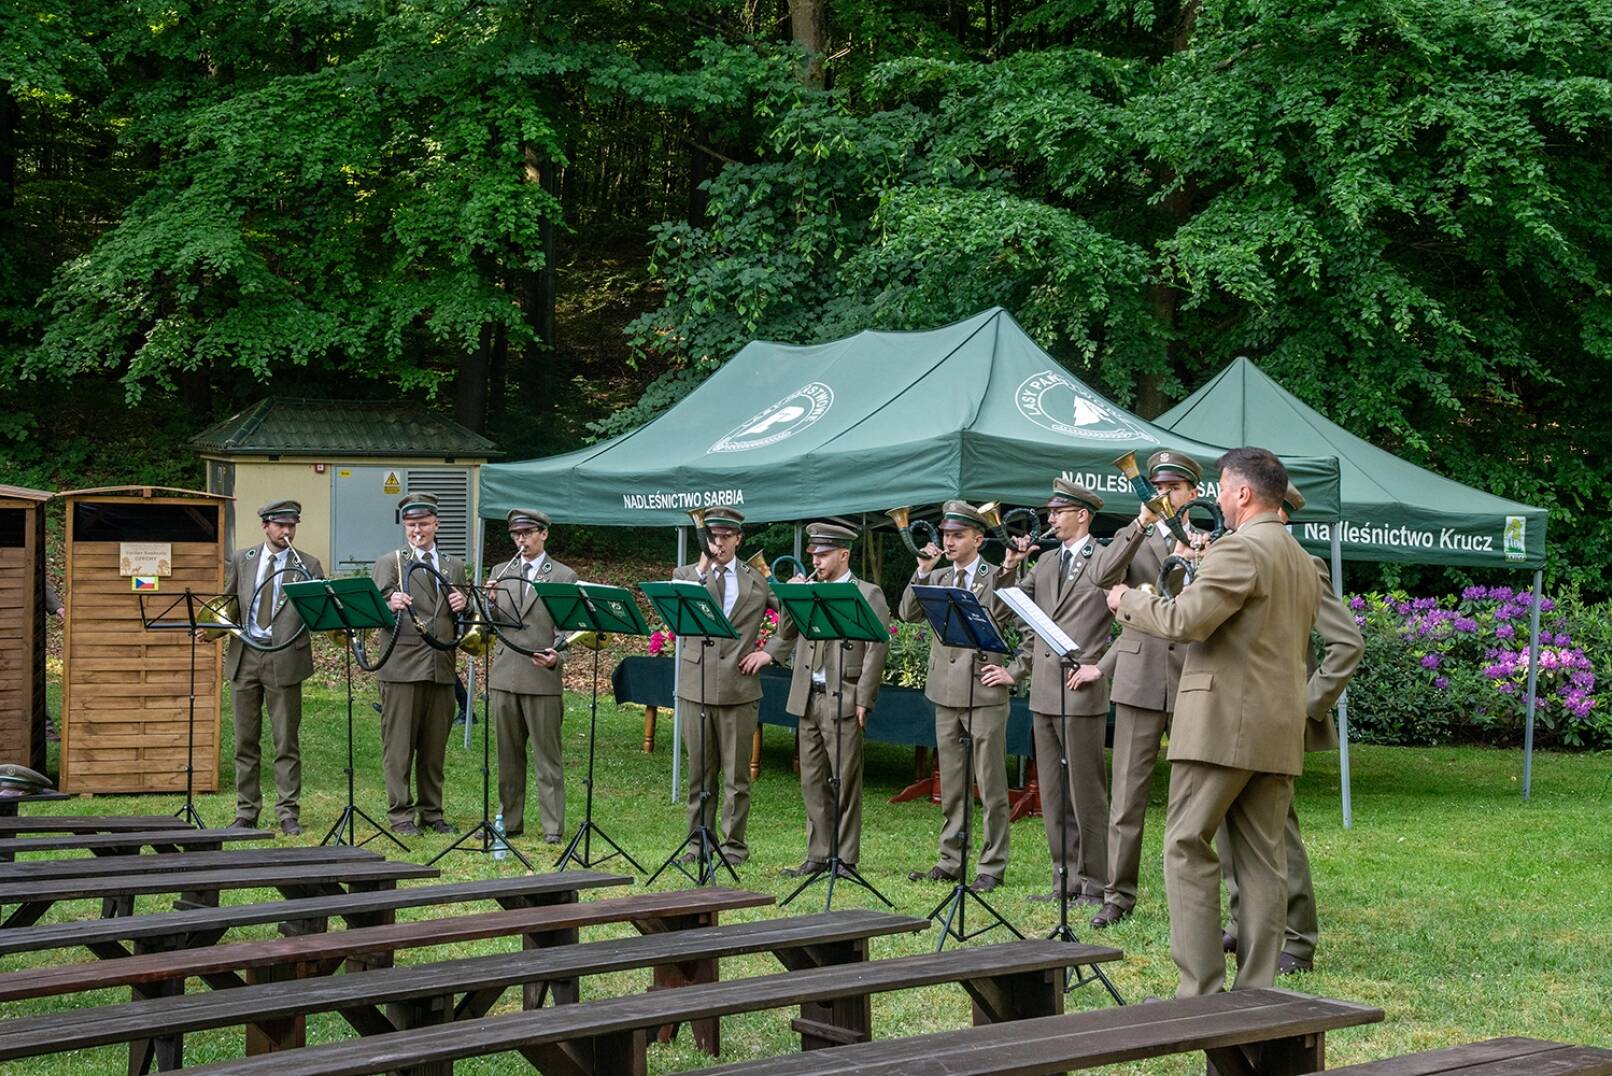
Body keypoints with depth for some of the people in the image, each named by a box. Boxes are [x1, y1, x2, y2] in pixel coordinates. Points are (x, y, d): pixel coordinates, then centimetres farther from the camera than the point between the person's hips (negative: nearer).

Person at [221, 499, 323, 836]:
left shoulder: (308, 566, 3)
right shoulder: (241, 559, 11)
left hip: (284, 659, -3)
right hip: (244, 656, 3)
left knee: (286, 741, 0)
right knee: (245, 741, 8)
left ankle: (288, 813, 5)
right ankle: (246, 812, 16)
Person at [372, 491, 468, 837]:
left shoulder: (454, 566, 17)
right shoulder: (389, 563, 4)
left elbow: (464, 621, 22)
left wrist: (462, 607, 0)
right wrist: (390, 606, -28)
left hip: (441, 666, 4)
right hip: (402, 665, -4)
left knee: (435, 747, 8)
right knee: (399, 744, -1)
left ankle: (431, 813, 16)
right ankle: (401, 815, 4)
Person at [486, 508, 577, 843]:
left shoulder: (564, 577, 1)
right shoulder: (500, 573, 14)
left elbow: (567, 629, -3)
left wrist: (556, 657, -23)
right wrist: (489, 602, -10)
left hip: (543, 678, -4)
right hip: (503, 676, 4)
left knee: (547, 756, -2)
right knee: (508, 755, 11)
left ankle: (553, 827, 0)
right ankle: (509, 822, 19)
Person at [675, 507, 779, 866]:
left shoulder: (758, 579, 8)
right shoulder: (686, 574, 9)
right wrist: (703, 568, -13)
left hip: (739, 688, -1)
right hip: (696, 685, 1)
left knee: (736, 774, 2)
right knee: (699, 771, 8)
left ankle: (734, 845, 10)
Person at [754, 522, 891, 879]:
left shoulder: (868, 595, -2)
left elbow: (876, 649, -7)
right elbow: (786, 634, 15)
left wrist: (863, 700, -12)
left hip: (842, 702, -6)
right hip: (808, 699, 6)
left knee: (846, 782, -2)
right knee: (813, 782, 9)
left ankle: (846, 860, 3)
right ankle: (818, 856, 16)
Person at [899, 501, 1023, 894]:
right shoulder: (937, 579, 13)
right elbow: (908, 614, 0)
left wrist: (1014, 672, -8)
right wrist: (923, 572, -7)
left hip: (985, 694, -5)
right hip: (946, 694, 5)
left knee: (991, 787, -2)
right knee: (951, 787, 12)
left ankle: (992, 868, 3)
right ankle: (951, 861, 19)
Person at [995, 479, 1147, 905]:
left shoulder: (1105, 557, -5)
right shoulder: (1046, 563, 17)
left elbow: (1105, 571, -29)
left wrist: (1141, 523, -42)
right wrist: (1009, 568, 2)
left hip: (1081, 693, -8)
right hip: (1043, 693, 8)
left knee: (1086, 792, -4)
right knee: (1053, 792, 12)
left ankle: (1093, 883, 2)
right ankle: (1065, 878, 19)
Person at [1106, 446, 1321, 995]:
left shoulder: (1239, 549, -11)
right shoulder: (1303, 562, 18)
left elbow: (1186, 620, -19)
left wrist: (1129, 600, -2)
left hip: (1224, 721, -9)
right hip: (1281, 727, 9)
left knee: (1187, 848, -4)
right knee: (1261, 858, 8)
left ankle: (1200, 988, -7)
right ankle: (1257, 989, 9)